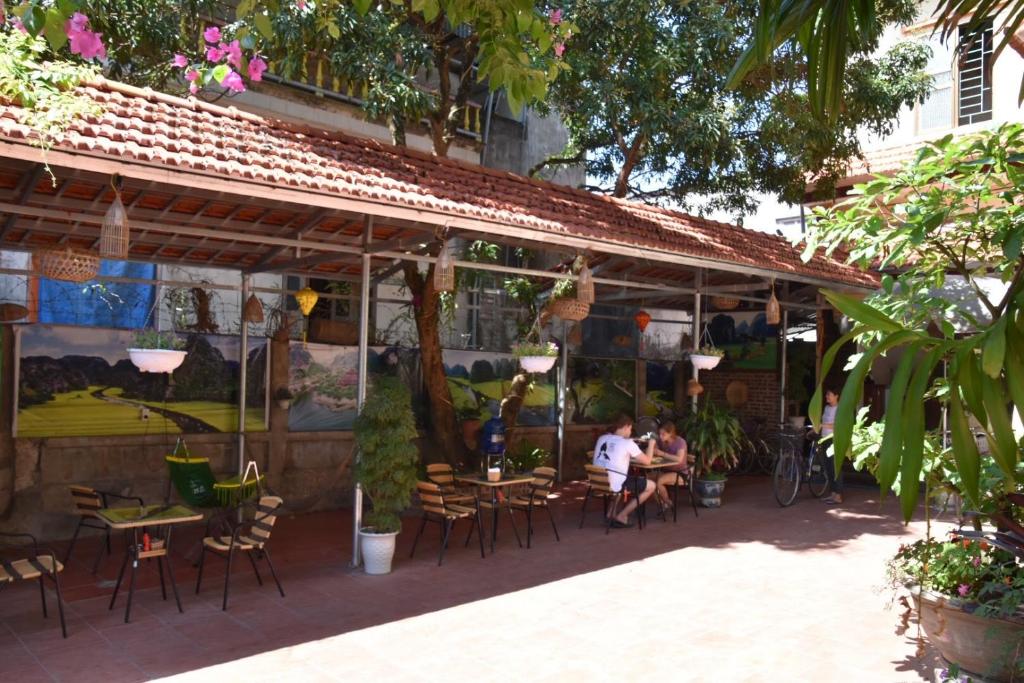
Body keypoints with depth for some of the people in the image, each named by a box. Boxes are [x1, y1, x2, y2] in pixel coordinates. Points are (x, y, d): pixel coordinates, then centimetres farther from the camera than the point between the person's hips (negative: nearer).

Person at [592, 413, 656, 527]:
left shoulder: (601, 438, 10)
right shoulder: (628, 443, -7)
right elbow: (646, 461, 1)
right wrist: (651, 444, 16)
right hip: (615, 484, -7)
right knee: (651, 486, 10)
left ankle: (612, 512, 25)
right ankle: (621, 516, 7)